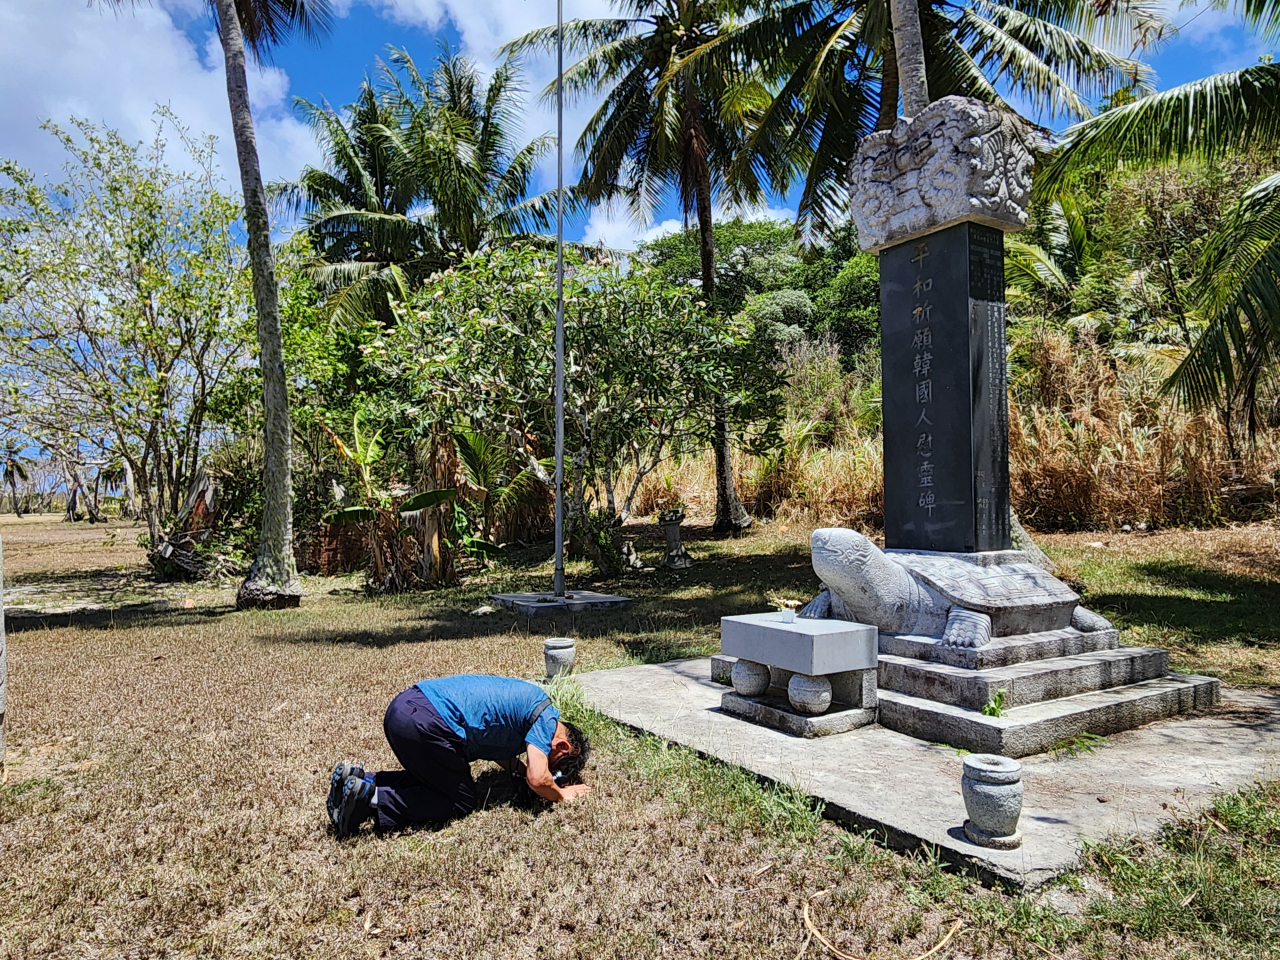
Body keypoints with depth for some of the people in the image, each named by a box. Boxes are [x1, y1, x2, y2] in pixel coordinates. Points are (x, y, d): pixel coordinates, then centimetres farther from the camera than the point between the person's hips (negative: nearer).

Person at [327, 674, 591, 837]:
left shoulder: (527, 701, 24)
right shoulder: (546, 719, -2)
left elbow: (495, 743, 34)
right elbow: (538, 780, -10)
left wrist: (519, 769, 21)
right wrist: (562, 793, 10)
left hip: (404, 705, 10)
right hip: (425, 724, -10)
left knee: (430, 778, 28)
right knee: (461, 802, 5)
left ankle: (357, 779, 13)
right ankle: (372, 799, -6)